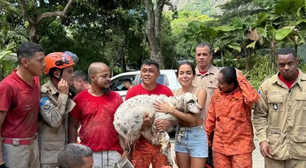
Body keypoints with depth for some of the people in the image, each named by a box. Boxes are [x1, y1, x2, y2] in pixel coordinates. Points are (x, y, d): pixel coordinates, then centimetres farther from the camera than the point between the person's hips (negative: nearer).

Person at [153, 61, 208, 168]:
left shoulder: (200, 91, -12)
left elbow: (194, 117, -21)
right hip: (180, 136, 4)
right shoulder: (174, 92, 1)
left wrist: (170, 110, -25)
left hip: (196, 137, -4)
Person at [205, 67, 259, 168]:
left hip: (241, 146, -4)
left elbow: (253, 98, -37)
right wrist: (206, 135, 14)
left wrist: (241, 79, -27)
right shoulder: (216, 94, 2)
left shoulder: (243, 93, -13)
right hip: (219, 146, 5)